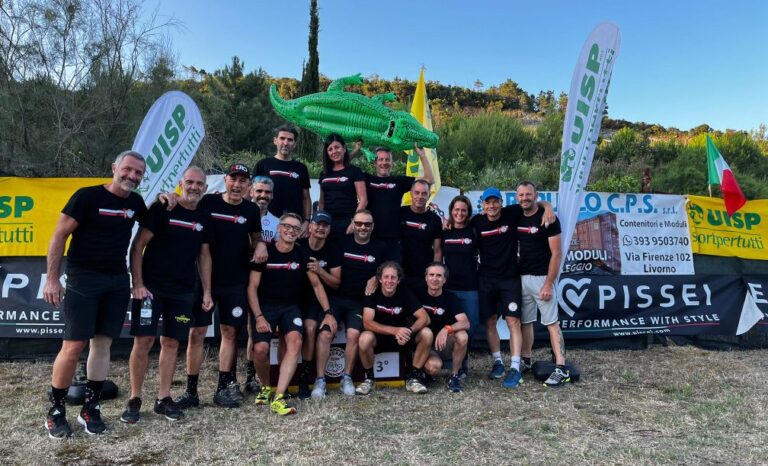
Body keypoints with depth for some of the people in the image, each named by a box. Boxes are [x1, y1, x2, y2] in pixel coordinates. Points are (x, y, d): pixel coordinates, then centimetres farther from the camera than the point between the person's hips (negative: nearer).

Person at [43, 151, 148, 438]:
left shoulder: (136, 202, 7)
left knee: (102, 344, 7)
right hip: (83, 278, -5)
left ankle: (90, 408, 17)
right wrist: (52, 279, -11)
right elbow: (59, 236, -7)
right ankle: (55, 410, 11)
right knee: (73, 346, -6)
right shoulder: (88, 196, -9)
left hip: (118, 281, 5)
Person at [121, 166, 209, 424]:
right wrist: (138, 283, -13)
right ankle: (134, 399, 11)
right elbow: (138, 246, -7)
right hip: (151, 287, -4)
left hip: (182, 292, 4)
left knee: (171, 343, 8)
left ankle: (163, 398, 18)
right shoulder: (161, 209, -6)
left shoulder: (203, 218, 8)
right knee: (143, 341, -2)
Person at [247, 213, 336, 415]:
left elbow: (316, 285, 9)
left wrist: (328, 312, 0)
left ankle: (278, 397, -25)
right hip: (265, 306, -1)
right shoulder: (265, 252, -5)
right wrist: (258, 316, -14)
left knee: (295, 340, -27)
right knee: (260, 348, -23)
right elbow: (252, 287, -3)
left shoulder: (302, 255, 2)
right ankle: (266, 387, 9)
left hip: (290, 306, 2)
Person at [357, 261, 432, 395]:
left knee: (427, 334, -24)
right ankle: (369, 377, -7)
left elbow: (425, 318, -17)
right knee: (365, 338, -35)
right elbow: (367, 323, -26)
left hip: (401, 338, 2)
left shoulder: (404, 293, -11)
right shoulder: (373, 293, -15)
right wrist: (395, 330, -40)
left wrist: (409, 331, -38)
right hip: (378, 337, -2)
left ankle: (414, 377, -6)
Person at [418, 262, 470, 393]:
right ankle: (424, 373, 5)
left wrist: (447, 329, -37)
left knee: (462, 336, -30)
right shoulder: (419, 294, -6)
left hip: (444, 345, 1)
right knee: (434, 366, -33)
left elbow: (465, 323, -20)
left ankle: (454, 375, -9)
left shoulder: (450, 298, -7)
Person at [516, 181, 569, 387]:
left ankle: (561, 369, -6)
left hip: (541, 278, -5)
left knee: (551, 322, -6)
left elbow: (556, 253, -10)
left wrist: (548, 284, -15)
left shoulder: (548, 218, -8)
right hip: (521, 277, 6)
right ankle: (525, 361, 24)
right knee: (525, 321, 12)